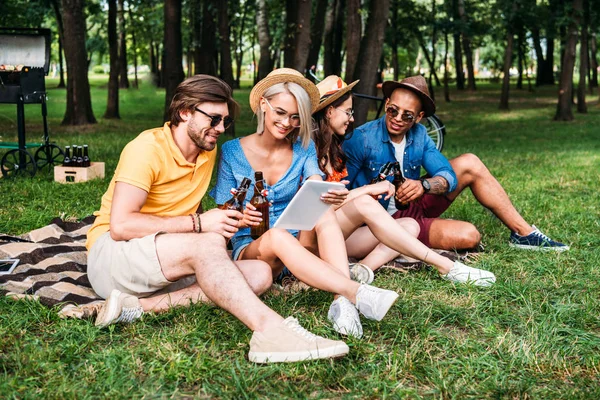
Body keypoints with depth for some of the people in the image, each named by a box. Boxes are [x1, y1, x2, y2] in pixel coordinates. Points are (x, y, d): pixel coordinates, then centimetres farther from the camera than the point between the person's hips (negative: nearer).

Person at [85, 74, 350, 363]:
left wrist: (223, 218, -1)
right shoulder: (148, 147, -14)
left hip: (165, 271, 8)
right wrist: (198, 224, -23)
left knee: (260, 274, -15)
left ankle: (137, 306, -25)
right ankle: (270, 330, -49)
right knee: (208, 243, -34)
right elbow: (121, 225, -23)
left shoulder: (208, 151, 9)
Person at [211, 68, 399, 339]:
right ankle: (355, 291, -48)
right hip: (250, 249, -2)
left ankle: (342, 301, -46)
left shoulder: (303, 148, 5)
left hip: (299, 249, 3)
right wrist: (240, 219, -26)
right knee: (277, 236, -38)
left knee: (323, 210, -29)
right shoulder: (232, 152, -2)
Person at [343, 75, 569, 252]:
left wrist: (423, 185, -32)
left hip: (415, 203, 7)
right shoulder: (361, 139, -20)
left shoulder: (418, 134, -3)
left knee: (469, 164, -2)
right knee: (469, 236, -26)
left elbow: (448, 176, -10)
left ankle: (523, 233, 5)